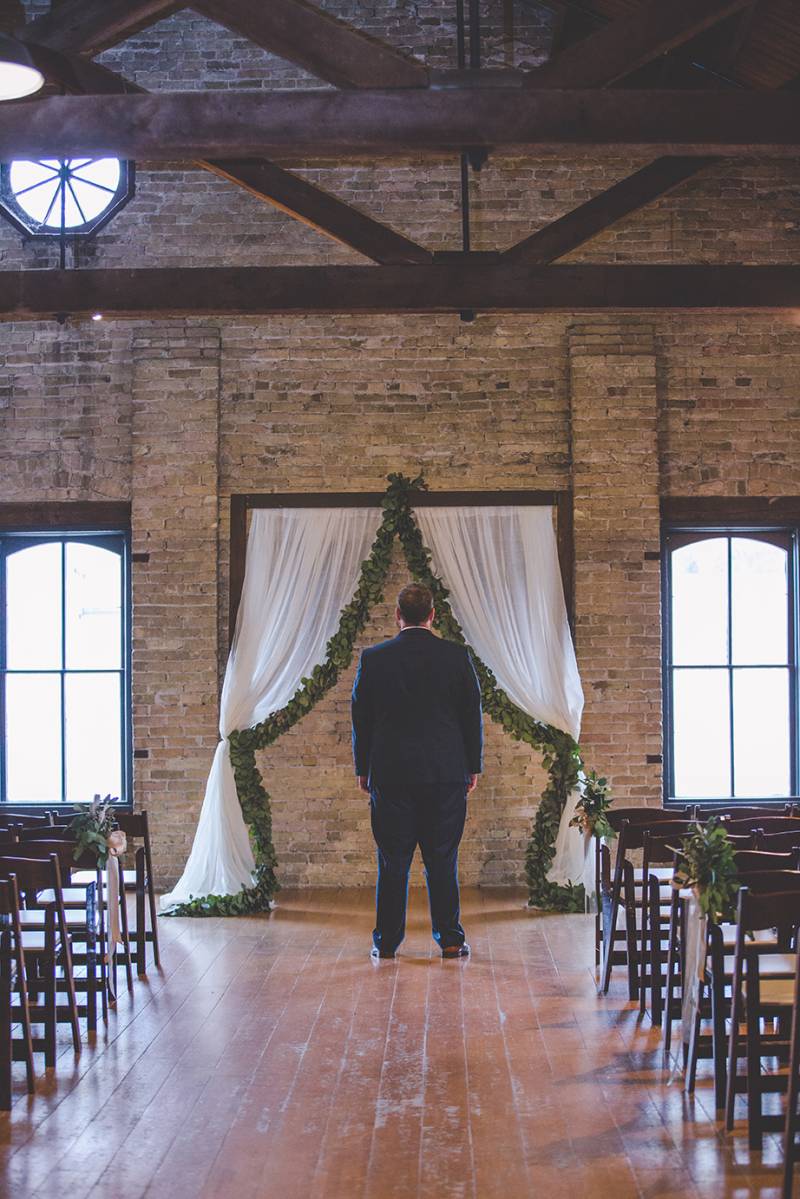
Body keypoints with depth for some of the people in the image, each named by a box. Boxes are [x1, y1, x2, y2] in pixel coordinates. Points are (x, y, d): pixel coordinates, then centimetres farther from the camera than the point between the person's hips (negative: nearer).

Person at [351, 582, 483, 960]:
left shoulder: (373, 658, -1)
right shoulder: (457, 656, -1)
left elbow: (361, 719, 4)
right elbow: (472, 715, 3)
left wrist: (362, 769, 12)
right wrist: (473, 767, 11)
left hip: (390, 773, 0)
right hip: (446, 773, 0)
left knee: (392, 861, 5)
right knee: (442, 859, 6)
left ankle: (387, 941, 10)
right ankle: (450, 938, 9)